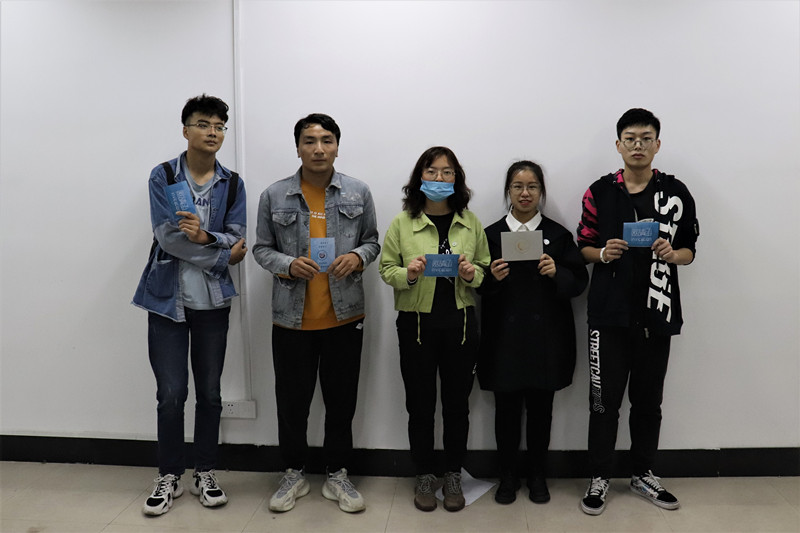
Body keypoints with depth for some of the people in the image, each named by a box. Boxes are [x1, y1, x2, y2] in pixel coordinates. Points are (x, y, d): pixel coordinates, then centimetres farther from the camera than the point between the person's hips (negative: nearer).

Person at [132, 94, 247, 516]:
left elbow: (236, 238, -3)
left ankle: (205, 474, 24)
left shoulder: (232, 184, 7)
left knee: (209, 392, 9)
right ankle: (169, 477, 21)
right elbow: (167, 235, -12)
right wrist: (221, 256, -10)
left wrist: (204, 236, -22)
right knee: (171, 393, 2)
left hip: (213, 300, 2)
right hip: (168, 297, -2)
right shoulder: (163, 176, -1)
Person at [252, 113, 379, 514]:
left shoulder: (358, 192, 2)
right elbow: (261, 248, 4)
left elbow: (372, 241, 9)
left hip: (344, 315, 1)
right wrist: (288, 265, -16)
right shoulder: (274, 196, -1)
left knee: (341, 399, 11)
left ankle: (337, 475, 30)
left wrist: (358, 256, -13)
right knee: (292, 400, 11)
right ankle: (294, 472, 33)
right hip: (292, 317, 0)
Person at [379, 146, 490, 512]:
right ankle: (425, 476, 27)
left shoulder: (470, 222, 4)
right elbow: (386, 269, 2)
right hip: (416, 323, -1)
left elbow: (486, 269, 9)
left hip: (460, 323, 2)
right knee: (420, 404, 8)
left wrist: (472, 274, -12)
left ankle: (453, 476, 29)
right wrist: (408, 274, -18)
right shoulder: (402, 222, -1)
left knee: (457, 403, 10)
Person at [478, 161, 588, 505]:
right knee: (506, 408, 6)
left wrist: (557, 273, -16)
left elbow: (579, 282, 2)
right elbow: (478, 287, 4)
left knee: (541, 408, 9)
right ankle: (508, 475, 24)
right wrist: (492, 278, -17)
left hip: (546, 338, 1)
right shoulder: (491, 234, 5)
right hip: (505, 337, 0)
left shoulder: (558, 234, 6)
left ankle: (536, 474, 28)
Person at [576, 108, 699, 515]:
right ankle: (600, 477, 20)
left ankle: (643, 474, 30)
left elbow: (689, 250, 9)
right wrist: (603, 253, -16)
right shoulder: (599, 192, 2)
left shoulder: (676, 192, 5)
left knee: (648, 399, 13)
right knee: (604, 400, 4)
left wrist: (671, 254, -13)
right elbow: (583, 247, 6)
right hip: (609, 313, -1)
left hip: (657, 313, 2)